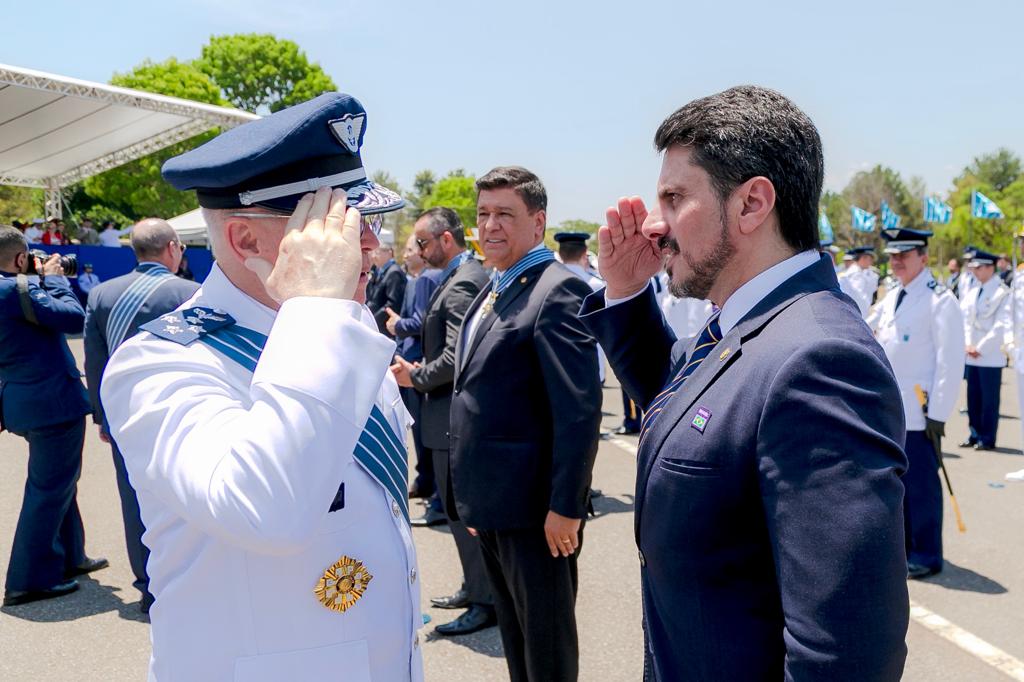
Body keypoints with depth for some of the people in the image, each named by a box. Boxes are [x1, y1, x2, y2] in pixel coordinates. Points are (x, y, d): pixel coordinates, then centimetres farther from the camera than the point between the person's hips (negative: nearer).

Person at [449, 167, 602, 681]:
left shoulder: (557, 290, -18)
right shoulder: (493, 292, 11)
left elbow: (580, 410, -22)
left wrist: (565, 506, -22)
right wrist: (472, 492, 16)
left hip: (533, 505, -9)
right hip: (490, 502, 9)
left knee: (546, 635, 10)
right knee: (512, 627, 23)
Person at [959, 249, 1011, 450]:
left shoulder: (1003, 293, -8)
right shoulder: (973, 291, 12)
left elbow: (1002, 325, -13)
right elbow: (964, 317, 9)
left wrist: (980, 347, -12)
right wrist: (968, 344, -4)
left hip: (991, 356, -6)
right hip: (972, 356, 6)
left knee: (989, 399, 0)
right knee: (973, 396, 10)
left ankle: (987, 439, 8)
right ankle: (975, 434, 20)